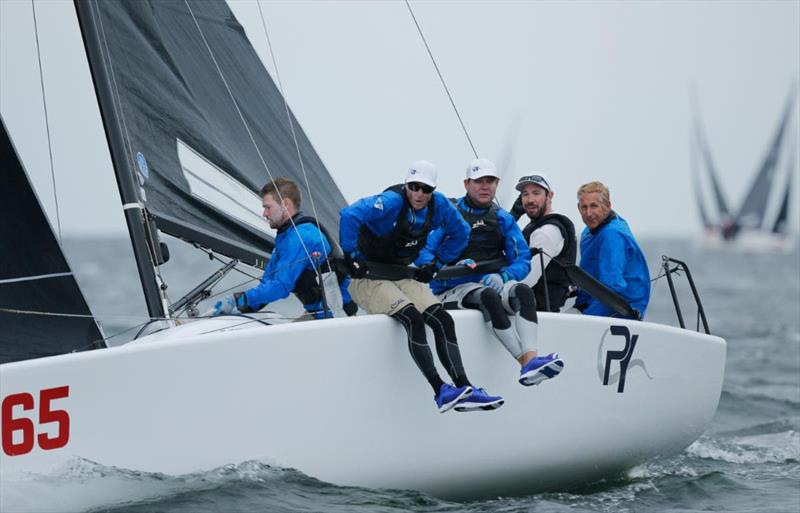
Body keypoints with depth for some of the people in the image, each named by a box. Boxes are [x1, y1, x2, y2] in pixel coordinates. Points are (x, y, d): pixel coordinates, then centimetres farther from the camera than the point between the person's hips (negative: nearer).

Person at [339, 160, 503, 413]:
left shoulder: (438, 205, 0)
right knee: (413, 319, -29)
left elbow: (460, 232, 20)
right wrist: (352, 257, -25)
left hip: (403, 278, 7)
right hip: (368, 279, -7)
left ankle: (464, 390, -14)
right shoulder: (392, 201, -19)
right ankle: (441, 392, -31)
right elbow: (349, 216, -32)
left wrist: (436, 264, 14)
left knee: (443, 320, -14)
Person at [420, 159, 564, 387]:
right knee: (489, 296, -37)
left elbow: (522, 260, 7)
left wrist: (502, 276, -15)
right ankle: (526, 363, -47)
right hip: (454, 289, -3)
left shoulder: (503, 219, 15)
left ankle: (532, 358, -50)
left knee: (523, 291, -30)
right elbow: (423, 255, -5)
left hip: (493, 283, 4)